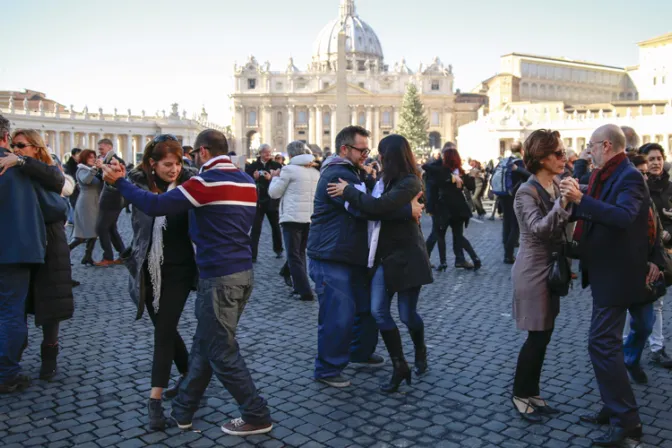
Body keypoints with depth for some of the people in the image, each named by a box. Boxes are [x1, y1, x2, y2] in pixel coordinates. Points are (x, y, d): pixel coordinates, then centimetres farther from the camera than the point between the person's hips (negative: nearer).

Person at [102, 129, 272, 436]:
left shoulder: (207, 181, -13)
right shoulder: (247, 181, 10)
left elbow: (155, 206, -16)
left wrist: (119, 182, -4)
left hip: (220, 277, -8)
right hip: (243, 272, 9)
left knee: (221, 353, 4)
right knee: (204, 345, 17)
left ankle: (257, 416, 12)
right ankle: (182, 411, 28)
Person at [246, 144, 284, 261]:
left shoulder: (277, 166, 0)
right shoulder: (252, 166, 1)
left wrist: (271, 178, -22)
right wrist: (254, 178, -20)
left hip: (272, 201, 1)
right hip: (257, 202, -1)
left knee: (276, 227, 16)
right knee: (255, 229, -5)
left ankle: (278, 250, 33)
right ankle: (252, 255, -5)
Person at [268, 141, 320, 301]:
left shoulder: (289, 169, -8)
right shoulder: (315, 172, 11)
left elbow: (274, 193, -4)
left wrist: (275, 177, 14)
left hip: (293, 217, -6)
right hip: (310, 218, 7)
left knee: (294, 256, -1)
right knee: (300, 253, 19)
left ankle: (305, 292, -5)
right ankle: (299, 285, 22)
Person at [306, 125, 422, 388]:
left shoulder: (348, 173, 18)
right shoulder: (336, 175, -18)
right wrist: (408, 210, -24)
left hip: (353, 257, 11)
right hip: (331, 260, -10)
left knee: (367, 306, 17)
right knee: (339, 315, -6)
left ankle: (361, 353, 36)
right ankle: (327, 370, 9)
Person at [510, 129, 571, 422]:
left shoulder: (558, 186, 5)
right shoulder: (527, 192, -18)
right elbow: (539, 229, -32)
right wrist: (562, 204, -43)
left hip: (550, 269, 8)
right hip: (534, 272, -8)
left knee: (544, 334, 14)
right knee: (537, 336, -2)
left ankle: (532, 392, 26)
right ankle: (520, 395, 15)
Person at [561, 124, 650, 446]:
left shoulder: (629, 176, -18)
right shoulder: (609, 176, 12)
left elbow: (623, 216, -34)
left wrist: (582, 199, -35)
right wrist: (576, 200, 3)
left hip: (616, 274, -10)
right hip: (605, 272, 10)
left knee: (602, 344, -9)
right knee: (605, 342, 16)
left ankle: (627, 419, 0)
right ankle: (613, 408, 28)